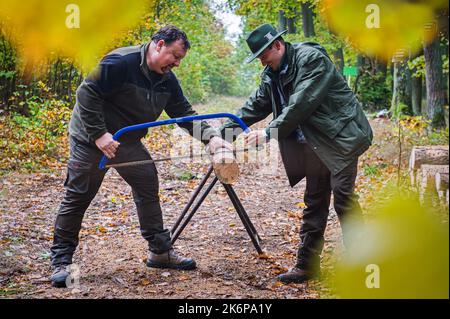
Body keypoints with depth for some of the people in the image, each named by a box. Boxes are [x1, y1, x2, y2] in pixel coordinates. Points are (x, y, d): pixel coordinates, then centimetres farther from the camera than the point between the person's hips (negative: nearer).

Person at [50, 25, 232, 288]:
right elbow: (87, 93, -25)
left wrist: (211, 136, -12)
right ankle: (61, 261, 6)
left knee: (149, 188, 4)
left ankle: (161, 251, 15)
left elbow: (185, 113, 2)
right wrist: (99, 134, -27)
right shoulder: (121, 62, -25)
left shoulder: (167, 80, 0)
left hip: (127, 142, 8)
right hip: (91, 138, -7)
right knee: (78, 198, -4)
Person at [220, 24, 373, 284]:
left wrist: (270, 133, -23)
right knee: (314, 203, 8)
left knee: (343, 195, -12)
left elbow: (301, 104, -24)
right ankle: (307, 264, 11)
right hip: (315, 144, 8)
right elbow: (255, 106, 14)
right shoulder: (272, 75, 9)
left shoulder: (312, 58, -16)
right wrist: (225, 131, 7)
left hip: (340, 137, -8)